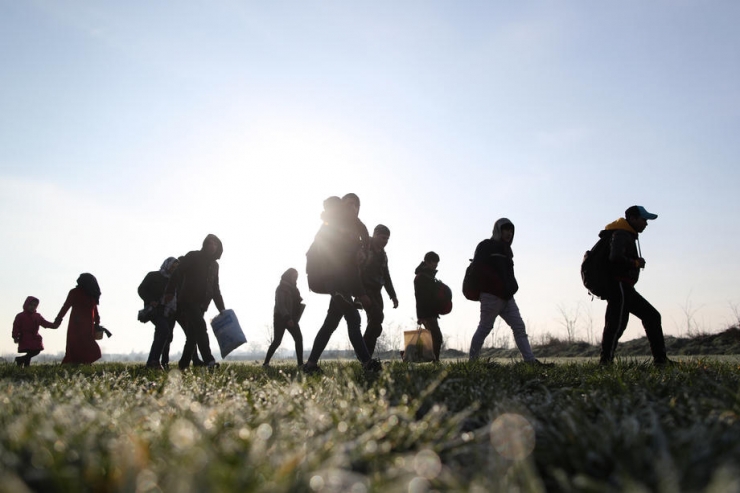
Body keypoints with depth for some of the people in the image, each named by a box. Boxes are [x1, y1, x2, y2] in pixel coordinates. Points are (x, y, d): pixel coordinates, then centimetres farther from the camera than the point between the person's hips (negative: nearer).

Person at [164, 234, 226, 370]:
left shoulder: (214, 265, 17)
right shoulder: (193, 256, -1)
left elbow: (215, 289, 21)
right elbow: (177, 274, -8)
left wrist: (221, 309, 16)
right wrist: (169, 292, -19)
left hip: (201, 304, 7)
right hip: (188, 301, -7)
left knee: (192, 335, 5)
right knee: (201, 327, -22)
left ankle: (183, 364, 14)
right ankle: (209, 361, -31)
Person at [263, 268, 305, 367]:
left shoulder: (292, 288, 17)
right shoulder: (281, 288, -7)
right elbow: (280, 304, -17)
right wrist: (287, 318, -28)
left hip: (291, 318, 7)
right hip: (281, 317, -7)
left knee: (299, 338, -6)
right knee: (277, 340, -9)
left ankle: (300, 363, -7)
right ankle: (266, 362, -1)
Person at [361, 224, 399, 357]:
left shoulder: (382, 254, 18)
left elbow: (386, 276, 23)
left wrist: (393, 296, 17)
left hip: (376, 291, 8)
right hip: (364, 288, -8)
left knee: (375, 321, 1)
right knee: (377, 316, -20)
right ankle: (365, 354, -14)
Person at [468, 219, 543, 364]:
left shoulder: (506, 250, 20)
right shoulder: (485, 246, -4)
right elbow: (479, 270, -15)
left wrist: (512, 287, 5)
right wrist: (501, 287, -19)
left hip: (507, 297, 8)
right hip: (492, 296, -8)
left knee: (519, 326, 1)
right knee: (484, 328, -3)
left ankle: (531, 361, -1)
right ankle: (472, 361, 6)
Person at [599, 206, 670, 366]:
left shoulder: (629, 236, 23)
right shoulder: (620, 234, -11)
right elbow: (616, 258, -27)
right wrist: (637, 263, -12)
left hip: (626, 289, 11)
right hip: (619, 286, -11)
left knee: (652, 316, 13)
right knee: (617, 323, -17)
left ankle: (660, 359, 16)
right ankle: (605, 360, -18)